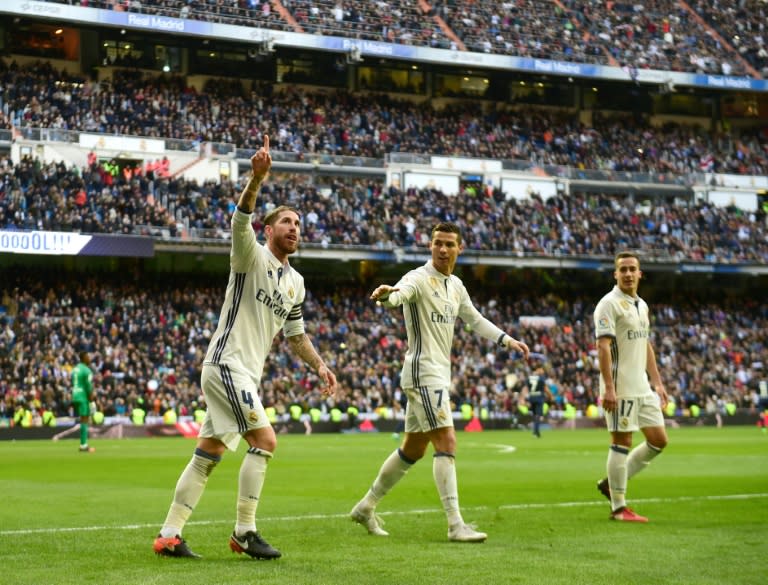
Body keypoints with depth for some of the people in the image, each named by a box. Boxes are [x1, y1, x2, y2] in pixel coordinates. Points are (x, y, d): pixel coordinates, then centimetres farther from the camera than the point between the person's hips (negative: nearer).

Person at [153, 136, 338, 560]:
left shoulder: (295, 282, 16)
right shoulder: (252, 256, -6)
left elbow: (295, 335, 26)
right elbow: (240, 220, -27)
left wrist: (319, 366, 10)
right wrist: (257, 177, -43)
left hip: (247, 373, 9)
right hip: (227, 363, -9)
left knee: (208, 454, 7)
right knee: (264, 438, -17)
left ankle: (169, 535, 10)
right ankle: (244, 532, -11)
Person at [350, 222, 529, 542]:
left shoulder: (456, 285, 14)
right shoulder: (419, 278, -12)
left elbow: (475, 320, 28)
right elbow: (400, 293, -35)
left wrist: (507, 340, 22)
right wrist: (386, 295, -57)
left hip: (440, 373, 9)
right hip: (423, 372, -9)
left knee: (413, 449, 15)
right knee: (446, 442, -15)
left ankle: (366, 506, 27)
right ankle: (456, 525, -16)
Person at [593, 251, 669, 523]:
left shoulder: (642, 305, 16)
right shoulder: (610, 304, -10)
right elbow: (603, 347, -18)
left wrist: (657, 382, 18)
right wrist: (608, 388, -25)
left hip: (642, 388, 9)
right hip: (620, 388, -9)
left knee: (658, 440, 9)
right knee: (622, 443, -5)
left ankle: (612, 482, 18)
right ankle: (619, 507, 2)